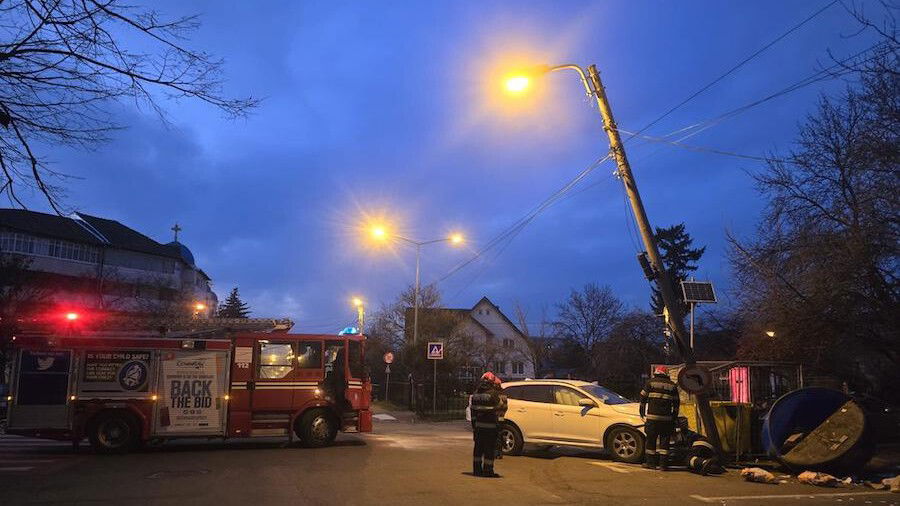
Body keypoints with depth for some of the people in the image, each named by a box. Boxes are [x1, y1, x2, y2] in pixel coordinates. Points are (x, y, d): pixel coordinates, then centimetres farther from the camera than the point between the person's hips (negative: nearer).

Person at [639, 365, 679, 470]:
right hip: (667, 418, 2)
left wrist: (642, 414, 14)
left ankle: (650, 462, 9)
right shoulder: (672, 386, 11)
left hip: (652, 417, -1)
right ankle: (663, 463, 3)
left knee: (651, 440, 5)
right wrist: (674, 418, 17)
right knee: (664, 441, 5)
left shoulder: (650, 383, 5)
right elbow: (676, 404, 12)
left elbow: (643, 399, 5)